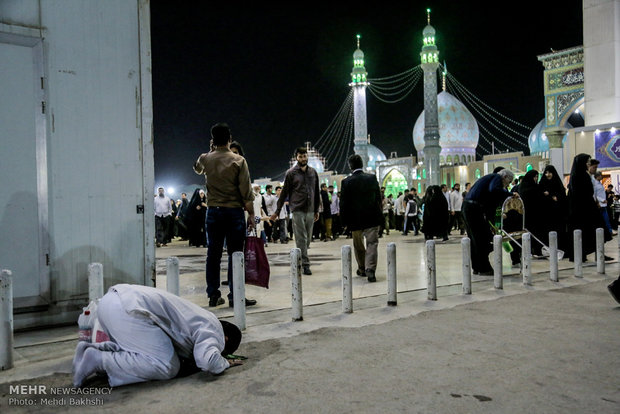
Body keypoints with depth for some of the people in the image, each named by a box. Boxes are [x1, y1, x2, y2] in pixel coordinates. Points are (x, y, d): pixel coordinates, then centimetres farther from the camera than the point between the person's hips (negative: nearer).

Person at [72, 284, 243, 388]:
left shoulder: (204, 318, 28)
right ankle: (98, 360, -9)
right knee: (168, 367, -8)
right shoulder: (214, 331, 0)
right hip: (128, 309, -10)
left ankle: (92, 349, 12)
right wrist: (225, 362, 2)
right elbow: (208, 360, -19)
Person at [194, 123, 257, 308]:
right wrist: (251, 213, -2)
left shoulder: (205, 159, 3)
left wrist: (213, 150, 28)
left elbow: (197, 168, 29)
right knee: (235, 254, 1)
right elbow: (246, 191, -8)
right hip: (234, 211, -3)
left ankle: (213, 295, 16)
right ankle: (235, 296, 3)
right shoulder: (238, 161, -6)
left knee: (213, 254, 9)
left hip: (213, 211, 3)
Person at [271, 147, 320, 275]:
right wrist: (277, 211, 1)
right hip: (297, 210, -4)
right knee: (301, 239, -6)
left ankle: (300, 261, 20)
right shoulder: (291, 173, 1)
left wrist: (317, 210, 16)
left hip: (310, 211, 4)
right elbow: (284, 193, 2)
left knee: (308, 239, 7)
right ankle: (305, 264, -4)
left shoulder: (313, 172, 12)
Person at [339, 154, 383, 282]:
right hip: (372, 218, 1)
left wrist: (346, 220, 6)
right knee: (372, 243, 0)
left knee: (358, 245, 17)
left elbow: (343, 203, -5)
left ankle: (362, 269, 30)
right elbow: (379, 197, 6)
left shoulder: (346, 182, -8)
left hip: (356, 219, 0)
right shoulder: (372, 178, -1)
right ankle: (370, 270, -14)